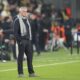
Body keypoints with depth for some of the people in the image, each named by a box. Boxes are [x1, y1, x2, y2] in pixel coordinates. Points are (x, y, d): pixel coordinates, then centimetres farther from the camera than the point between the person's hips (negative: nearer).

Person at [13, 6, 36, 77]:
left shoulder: (27, 19, 17)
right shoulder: (17, 20, -7)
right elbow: (15, 32, -12)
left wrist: (30, 39, 12)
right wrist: (19, 40, -17)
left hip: (28, 40, 7)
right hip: (22, 40, -7)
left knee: (30, 55, 5)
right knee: (21, 57, -2)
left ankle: (31, 72, 8)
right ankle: (20, 73, 3)